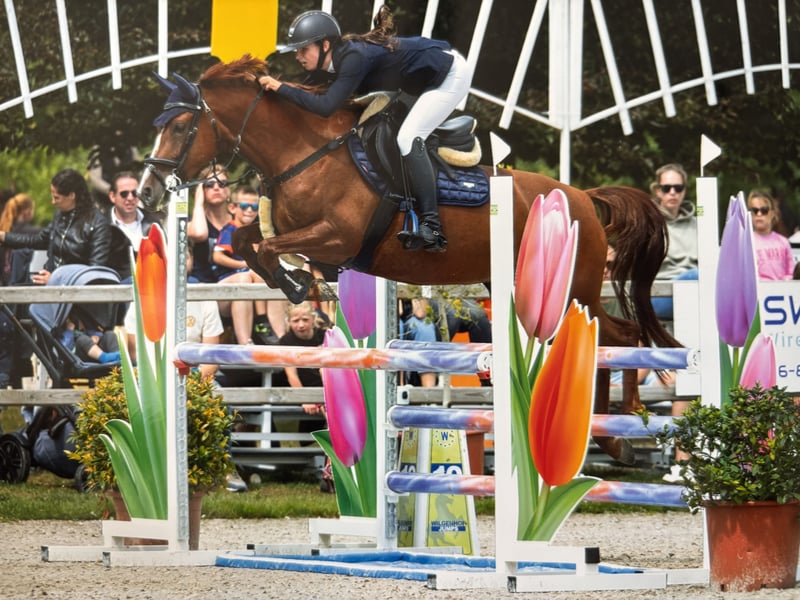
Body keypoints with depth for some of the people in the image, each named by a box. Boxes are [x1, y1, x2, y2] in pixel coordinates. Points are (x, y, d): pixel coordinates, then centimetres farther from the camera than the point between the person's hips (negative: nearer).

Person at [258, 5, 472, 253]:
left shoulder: (353, 58, -29)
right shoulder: (340, 58, -2)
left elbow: (326, 105, -37)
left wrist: (281, 88, -32)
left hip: (451, 74, -10)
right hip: (430, 81, 10)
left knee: (408, 139, -20)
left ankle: (432, 228, -23)